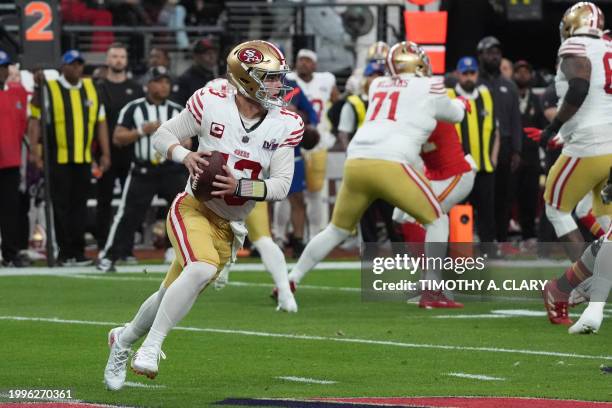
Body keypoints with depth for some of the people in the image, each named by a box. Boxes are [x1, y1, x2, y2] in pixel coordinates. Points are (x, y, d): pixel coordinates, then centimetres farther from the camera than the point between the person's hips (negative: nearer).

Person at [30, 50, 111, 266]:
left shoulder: (91, 88, 11)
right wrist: (34, 149, -13)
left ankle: (78, 251, 9)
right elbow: (36, 120, -3)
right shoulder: (49, 90, -1)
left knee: (79, 206, 5)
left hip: (84, 159, 4)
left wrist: (105, 153, 8)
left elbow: (101, 122, 13)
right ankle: (65, 252, 3)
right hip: (58, 159, -4)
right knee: (62, 206, -1)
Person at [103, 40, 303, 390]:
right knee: (203, 268, -32)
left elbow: (281, 186, -5)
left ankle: (125, 339, 38)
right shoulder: (211, 104, -12)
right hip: (193, 208, -4)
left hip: (228, 226, 4)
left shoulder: (285, 125, -5)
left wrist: (241, 187, -22)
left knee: (172, 296, 10)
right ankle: (151, 347, -24)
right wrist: (185, 156, -20)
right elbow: (163, 135, 0)